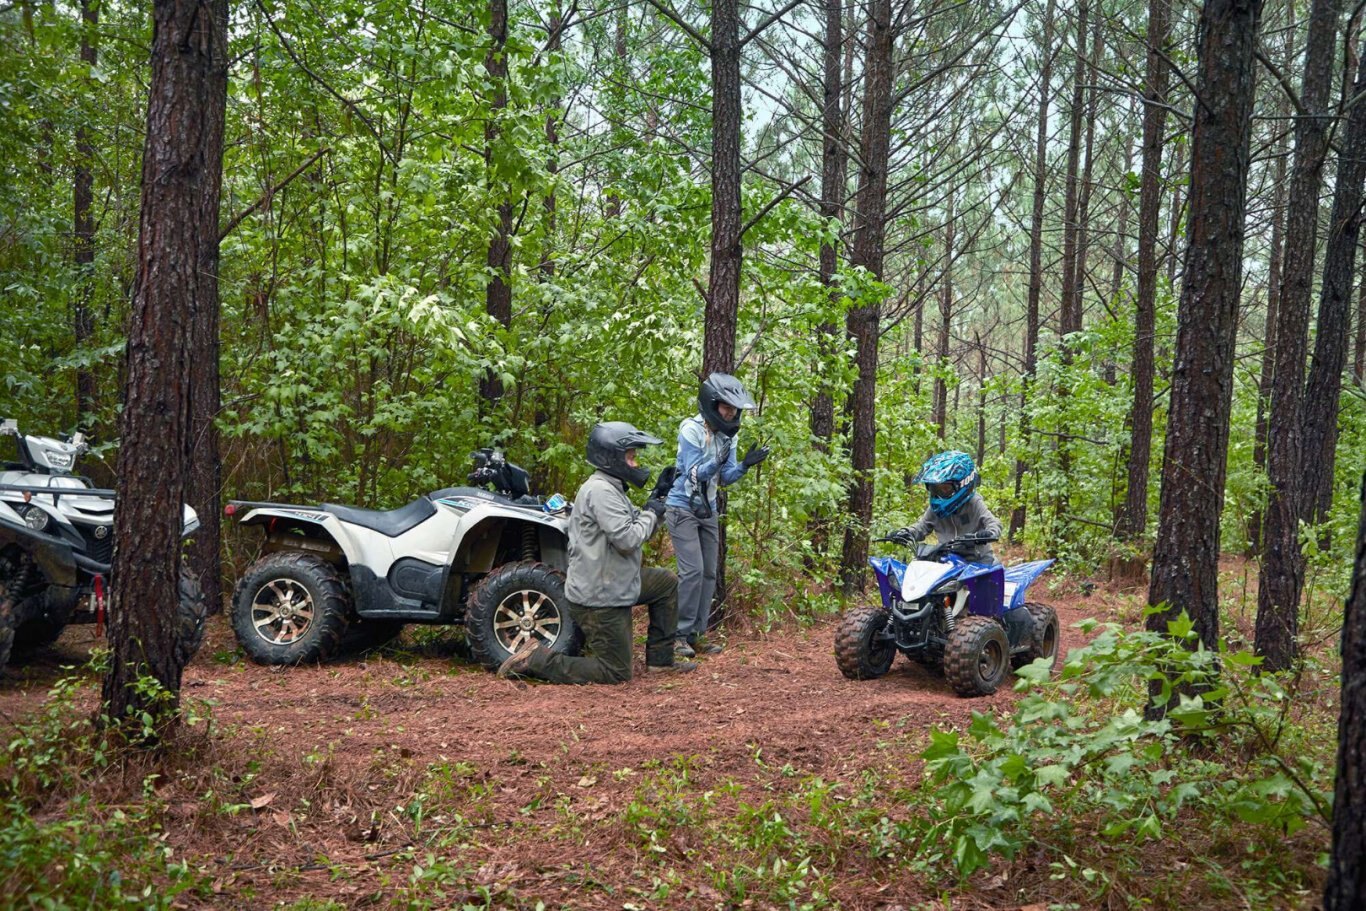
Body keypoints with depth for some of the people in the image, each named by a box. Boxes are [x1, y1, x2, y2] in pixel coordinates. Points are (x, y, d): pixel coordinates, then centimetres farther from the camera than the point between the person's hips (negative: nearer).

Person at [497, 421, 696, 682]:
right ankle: (535, 659, -3)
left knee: (667, 582, 20)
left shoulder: (611, 489, 13)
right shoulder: (600, 491, -21)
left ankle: (660, 659, 24)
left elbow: (634, 535, 17)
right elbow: (627, 539, -27)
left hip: (612, 583, 10)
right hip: (599, 597, -10)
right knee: (616, 672, -3)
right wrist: (651, 513, -11)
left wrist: (655, 508, 4)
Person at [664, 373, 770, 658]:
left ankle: (697, 634, 13)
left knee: (709, 573, 5)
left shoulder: (728, 434, 3)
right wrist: (719, 460, -36)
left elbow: (725, 478, 1)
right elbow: (694, 473, -20)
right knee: (692, 570, -15)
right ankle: (680, 634, -5)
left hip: (708, 511, 7)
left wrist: (744, 465, -17)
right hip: (683, 508, -7)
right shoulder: (691, 429, -16)